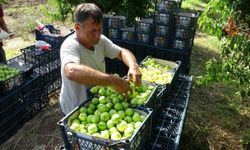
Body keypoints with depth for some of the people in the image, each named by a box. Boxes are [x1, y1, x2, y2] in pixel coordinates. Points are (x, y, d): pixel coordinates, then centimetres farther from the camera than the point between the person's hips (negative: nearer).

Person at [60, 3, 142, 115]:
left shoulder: (100, 40, -5)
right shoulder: (69, 46, -25)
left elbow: (122, 52, 2)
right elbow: (72, 71, -44)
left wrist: (133, 66, -19)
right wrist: (113, 81, -46)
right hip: (76, 110, -6)